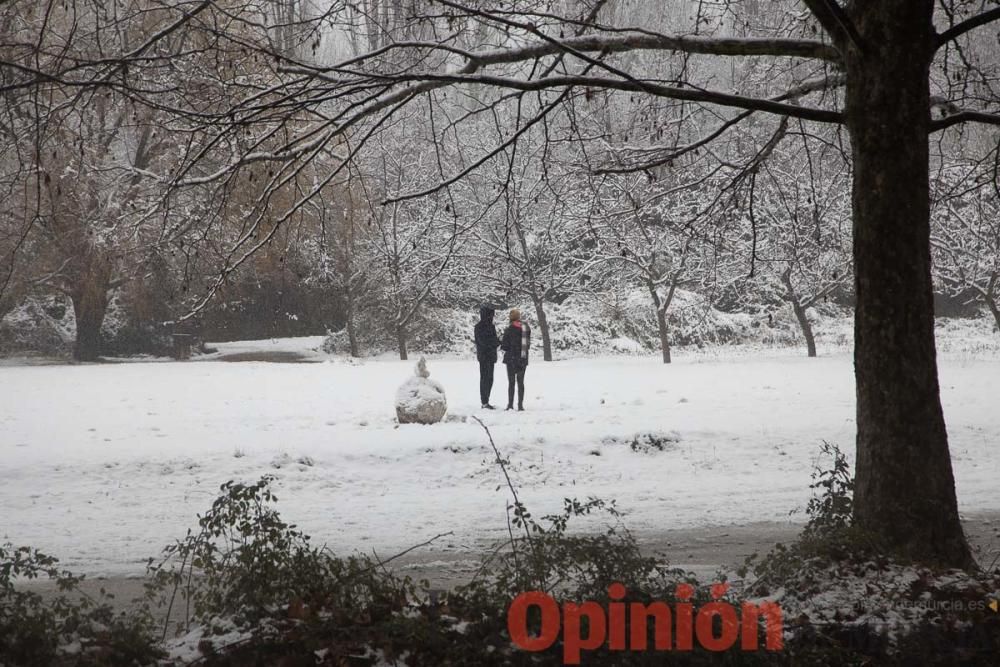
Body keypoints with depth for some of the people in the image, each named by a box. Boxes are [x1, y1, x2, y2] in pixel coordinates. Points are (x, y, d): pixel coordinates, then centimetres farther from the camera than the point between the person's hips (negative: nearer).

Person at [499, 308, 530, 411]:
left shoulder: (509, 330, -13)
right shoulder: (526, 328, 1)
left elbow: (505, 346, -10)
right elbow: (529, 344, 7)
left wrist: (501, 342, 11)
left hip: (512, 359, -4)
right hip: (523, 359, 4)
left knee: (511, 382, 3)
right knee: (520, 382, 9)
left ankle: (510, 404, 1)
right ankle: (520, 404, 6)